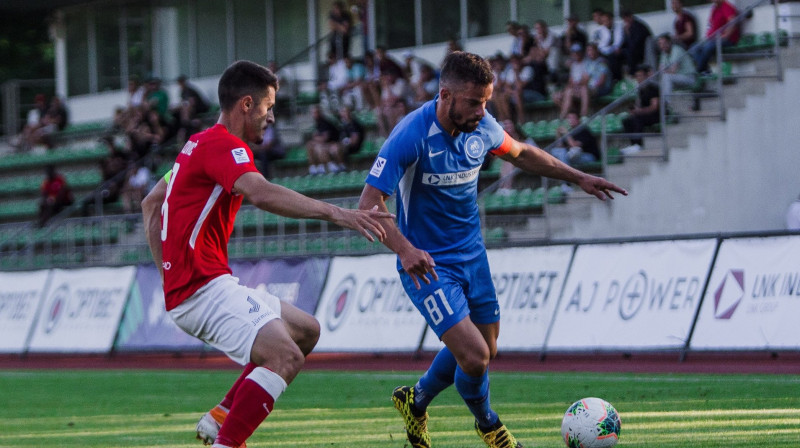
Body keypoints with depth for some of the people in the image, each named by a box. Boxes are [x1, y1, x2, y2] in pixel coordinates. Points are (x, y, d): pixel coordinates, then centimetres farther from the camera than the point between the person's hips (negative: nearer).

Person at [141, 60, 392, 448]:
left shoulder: (199, 144, 19)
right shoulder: (224, 145, -13)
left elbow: (150, 204, 27)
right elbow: (261, 194, -32)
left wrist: (167, 269, 21)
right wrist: (334, 213, -38)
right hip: (203, 288, -11)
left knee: (307, 330, 18)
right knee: (286, 356, -25)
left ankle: (221, 416, 13)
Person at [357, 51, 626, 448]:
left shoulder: (482, 126, -6)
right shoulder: (411, 136, -25)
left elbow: (520, 153, 17)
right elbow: (370, 204, -28)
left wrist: (578, 178, 15)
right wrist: (405, 249, -43)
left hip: (471, 254, 7)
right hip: (427, 263, -7)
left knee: (483, 350, 15)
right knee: (474, 355, -16)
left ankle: (416, 401, 42)